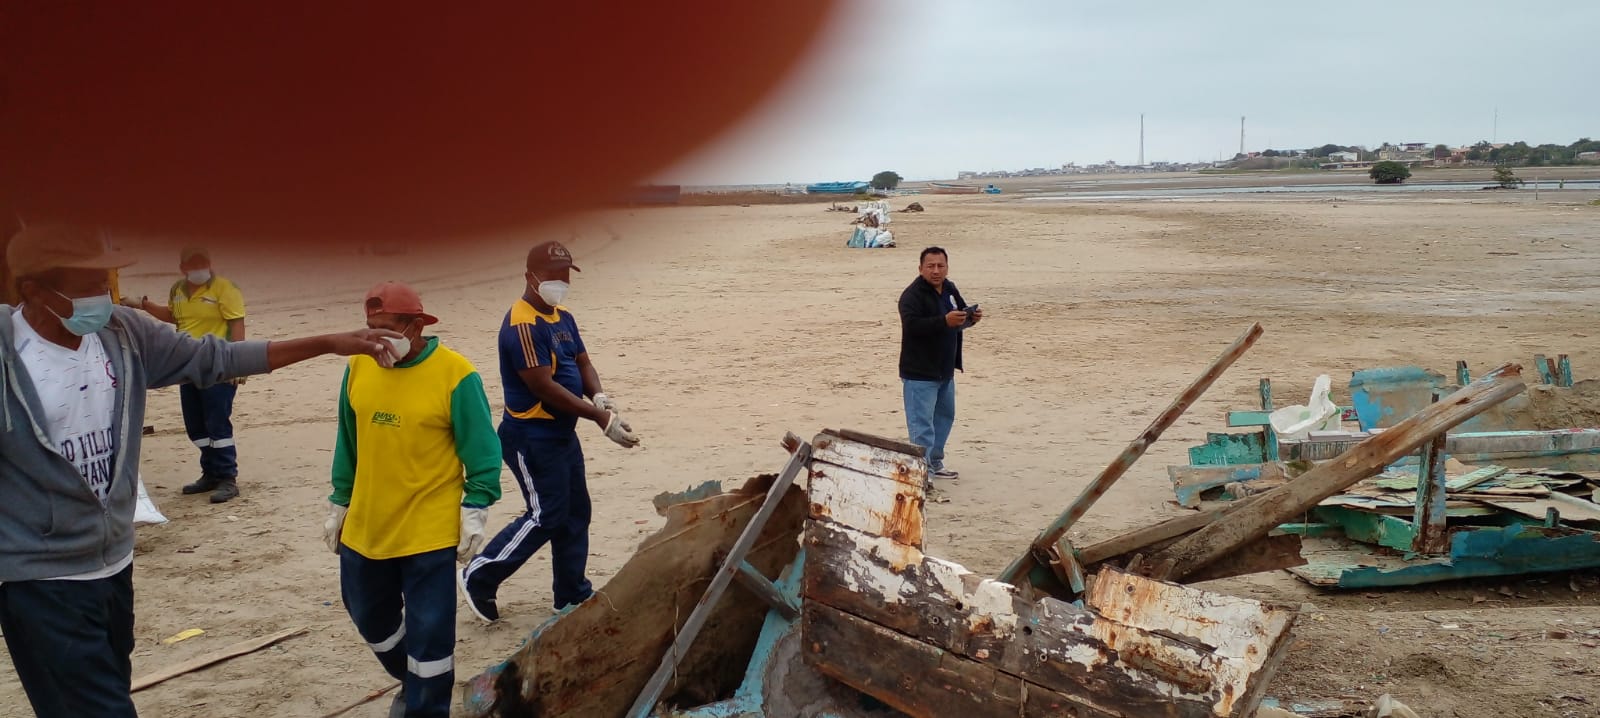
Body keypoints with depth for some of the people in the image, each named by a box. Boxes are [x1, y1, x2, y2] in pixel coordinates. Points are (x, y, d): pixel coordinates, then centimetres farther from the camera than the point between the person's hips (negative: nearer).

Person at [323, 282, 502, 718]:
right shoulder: (359, 367, 2)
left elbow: (481, 451, -9)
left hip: (429, 531, -6)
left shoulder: (454, 373, -13)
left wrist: (475, 512, -11)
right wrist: (339, 505, 16)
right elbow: (347, 443, 12)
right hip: (365, 527, 6)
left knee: (429, 631, 1)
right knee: (369, 616, 20)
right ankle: (411, 683, 45)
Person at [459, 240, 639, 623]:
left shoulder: (564, 318, 10)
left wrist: (599, 397, -13)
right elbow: (544, 387, -24)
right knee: (547, 516, -5)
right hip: (532, 437, -9)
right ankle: (480, 576, 10)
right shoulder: (522, 325, -19)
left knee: (576, 513, 13)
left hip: (563, 433, 9)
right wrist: (601, 418, -23)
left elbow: (583, 363, 11)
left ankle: (573, 594, 25)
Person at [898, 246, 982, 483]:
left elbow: (960, 315, 21)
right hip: (919, 373, -9)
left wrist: (972, 317, -3)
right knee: (922, 423, -8)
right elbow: (912, 325, -31)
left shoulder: (950, 289, 8)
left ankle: (935, 463, 36)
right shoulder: (912, 295, -18)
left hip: (945, 370, 9)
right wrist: (945, 321, -39)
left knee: (945, 416, 21)